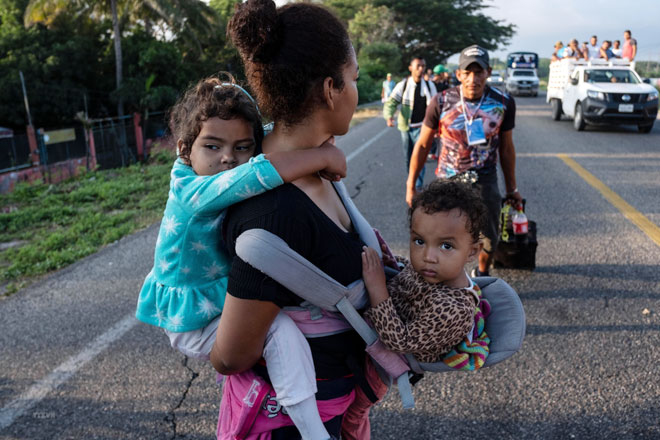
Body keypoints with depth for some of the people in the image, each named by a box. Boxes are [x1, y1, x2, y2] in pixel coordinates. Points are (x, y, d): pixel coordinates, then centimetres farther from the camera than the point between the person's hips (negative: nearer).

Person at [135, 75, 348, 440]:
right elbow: (261, 172, -45)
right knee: (280, 328, -27)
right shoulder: (192, 191, -28)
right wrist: (324, 157, -35)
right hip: (194, 326, -9)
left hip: (223, 307, 9)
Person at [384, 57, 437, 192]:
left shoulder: (430, 86, -1)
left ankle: (418, 187, -11)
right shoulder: (402, 85, -4)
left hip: (421, 127, -1)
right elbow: (391, 102, -11)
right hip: (406, 127, 1)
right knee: (408, 158, 14)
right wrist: (389, 116, -31)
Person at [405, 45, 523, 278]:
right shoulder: (442, 101, -10)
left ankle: (481, 274, 40)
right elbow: (422, 145, -1)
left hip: (485, 180, 2)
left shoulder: (503, 103, -5)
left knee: (489, 241, 9)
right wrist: (410, 186, 2)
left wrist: (512, 188, 13)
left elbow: (506, 148, 7)